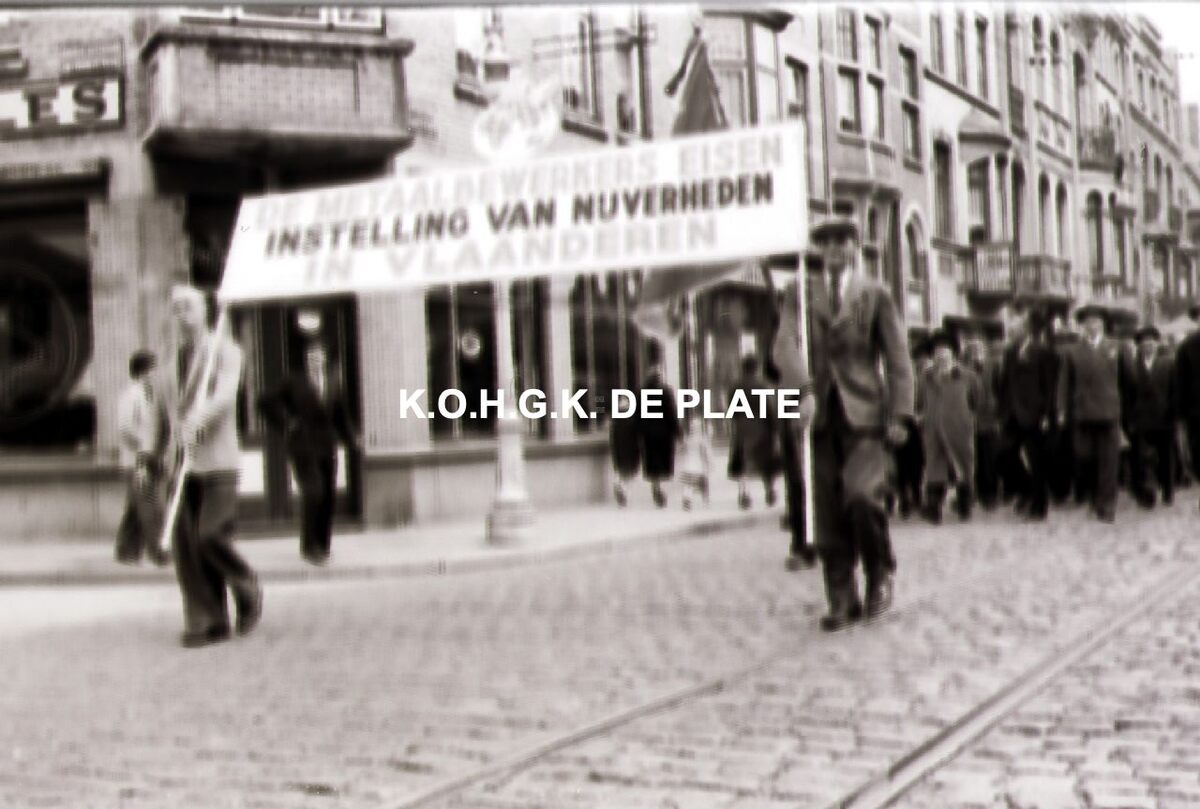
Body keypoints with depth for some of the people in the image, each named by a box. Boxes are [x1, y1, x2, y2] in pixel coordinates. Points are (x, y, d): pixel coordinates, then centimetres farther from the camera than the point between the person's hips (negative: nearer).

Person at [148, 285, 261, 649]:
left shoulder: (224, 351, 2)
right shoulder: (167, 368, 18)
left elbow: (225, 393, -16)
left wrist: (196, 420, -33)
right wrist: (160, 457, 21)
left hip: (217, 460, -5)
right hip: (180, 466, 5)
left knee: (211, 536, -14)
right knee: (185, 546, -1)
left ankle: (248, 591, 13)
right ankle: (207, 622, 4)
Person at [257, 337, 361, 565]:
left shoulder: (334, 383, 12)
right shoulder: (294, 382, 0)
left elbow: (342, 415, 15)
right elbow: (266, 401, 4)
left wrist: (352, 440, 4)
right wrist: (285, 423, 0)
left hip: (327, 446, 4)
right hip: (304, 446, -4)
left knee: (328, 496, 3)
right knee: (313, 493, -15)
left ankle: (323, 546, 13)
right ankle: (309, 547, -7)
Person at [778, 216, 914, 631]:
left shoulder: (875, 294, 9)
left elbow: (898, 358, 6)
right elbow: (785, 346, -4)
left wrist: (899, 415, -2)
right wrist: (805, 388, -22)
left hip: (864, 414, -2)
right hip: (822, 416, 2)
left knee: (862, 495, -19)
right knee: (828, 512, 1)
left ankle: (881, 574, 5)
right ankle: (842, 601, 11)